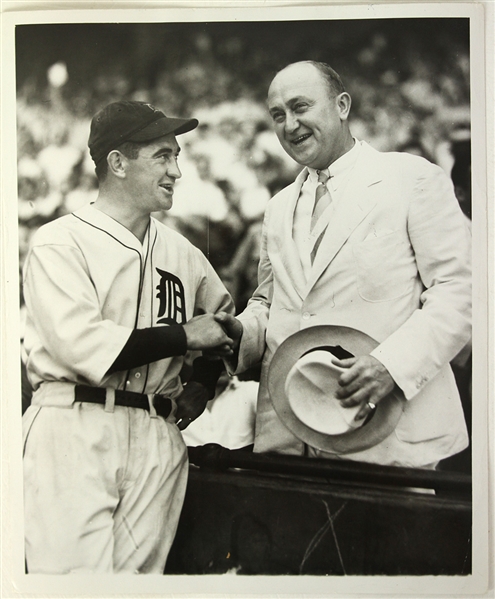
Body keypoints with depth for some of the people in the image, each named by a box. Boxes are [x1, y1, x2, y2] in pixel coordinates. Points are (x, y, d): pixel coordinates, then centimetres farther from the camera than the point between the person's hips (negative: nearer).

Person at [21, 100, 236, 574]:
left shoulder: (181, 252, 16)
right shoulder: (59, 243, -3)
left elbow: (223, 317, 33)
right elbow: (79, 344, -16)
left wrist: (202, 384, 15)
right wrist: (185, 337, -8)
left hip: (158, 438, 5)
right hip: (74, 432, -5)